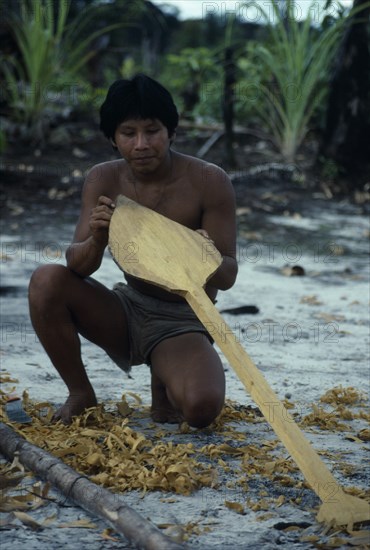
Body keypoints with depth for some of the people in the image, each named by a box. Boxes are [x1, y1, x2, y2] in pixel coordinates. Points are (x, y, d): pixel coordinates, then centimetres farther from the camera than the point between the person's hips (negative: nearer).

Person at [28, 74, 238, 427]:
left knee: (202, 408, -34)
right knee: (46, 281, -24)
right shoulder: (103, 180, -5)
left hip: (182, 323, -3)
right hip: (127, 310, 4)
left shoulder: (209, 182, -14)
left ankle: (164, 385, 4)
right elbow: (77, 265, -12)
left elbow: (228, 276, -12)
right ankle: (81, 395, -4)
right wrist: (96, 241, -35)